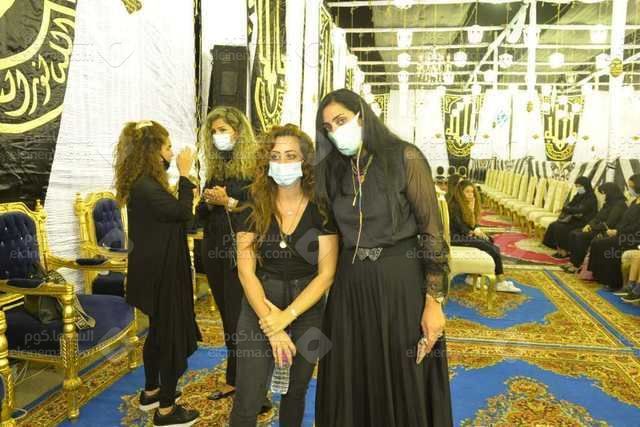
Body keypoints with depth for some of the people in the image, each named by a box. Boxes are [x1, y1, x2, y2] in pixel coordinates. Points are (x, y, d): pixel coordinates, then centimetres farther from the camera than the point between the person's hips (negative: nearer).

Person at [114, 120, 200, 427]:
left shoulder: (142, 181, 7)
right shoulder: (145, 187, -23)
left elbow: (166, 212, 24)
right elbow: (183, 212, -22)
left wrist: (168, 166, 16)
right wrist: (184, 174, -15)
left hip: (156, 269, 11)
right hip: (161, 272, -11)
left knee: (159, 331, 23)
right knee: (174, 335, 2)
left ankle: (151, 391, 41)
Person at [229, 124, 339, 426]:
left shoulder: (322, 210, -8)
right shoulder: (253, 208, -6)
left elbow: (326, 274, -10)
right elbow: (246, 271, -9)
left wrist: (286, 316, -18)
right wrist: (271, 325, -16)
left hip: (306, 312, 0)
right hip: (260, 309, 0)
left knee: (295, 393, 17)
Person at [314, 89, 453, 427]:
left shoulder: (405, 158, -8)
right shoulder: (333, 170, 7)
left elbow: (433, 230, -10)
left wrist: (434, 302, -13)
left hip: (401, 281, -4)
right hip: (350, 284, 5)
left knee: (403, 382, 9)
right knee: (350, 381, 15)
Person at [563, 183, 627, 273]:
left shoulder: (619, 205, -14)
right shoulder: (609, 203, 16)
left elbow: (608, 224, -21)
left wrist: (592, 227, -12)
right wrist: (589, 225, -2)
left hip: (605, 232, -10)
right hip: (598, 228, 10)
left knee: (580, 236, -26)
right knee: (573, 233, -7)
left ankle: (577, 265, -17)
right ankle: (572, 261, -11)